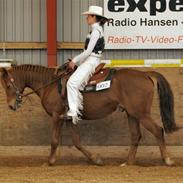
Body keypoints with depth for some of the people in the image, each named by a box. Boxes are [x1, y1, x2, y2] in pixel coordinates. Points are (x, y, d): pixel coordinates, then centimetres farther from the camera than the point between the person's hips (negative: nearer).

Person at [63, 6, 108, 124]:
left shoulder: (96, 31, -15)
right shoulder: (98, 30, 15)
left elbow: (88, 51, -19)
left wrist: (75, 61, -11)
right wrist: (77, 61, 16)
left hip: (91, 61, -11)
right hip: (89, 61, 11)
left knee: (72, 82, -23)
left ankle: (74, 111, -24)